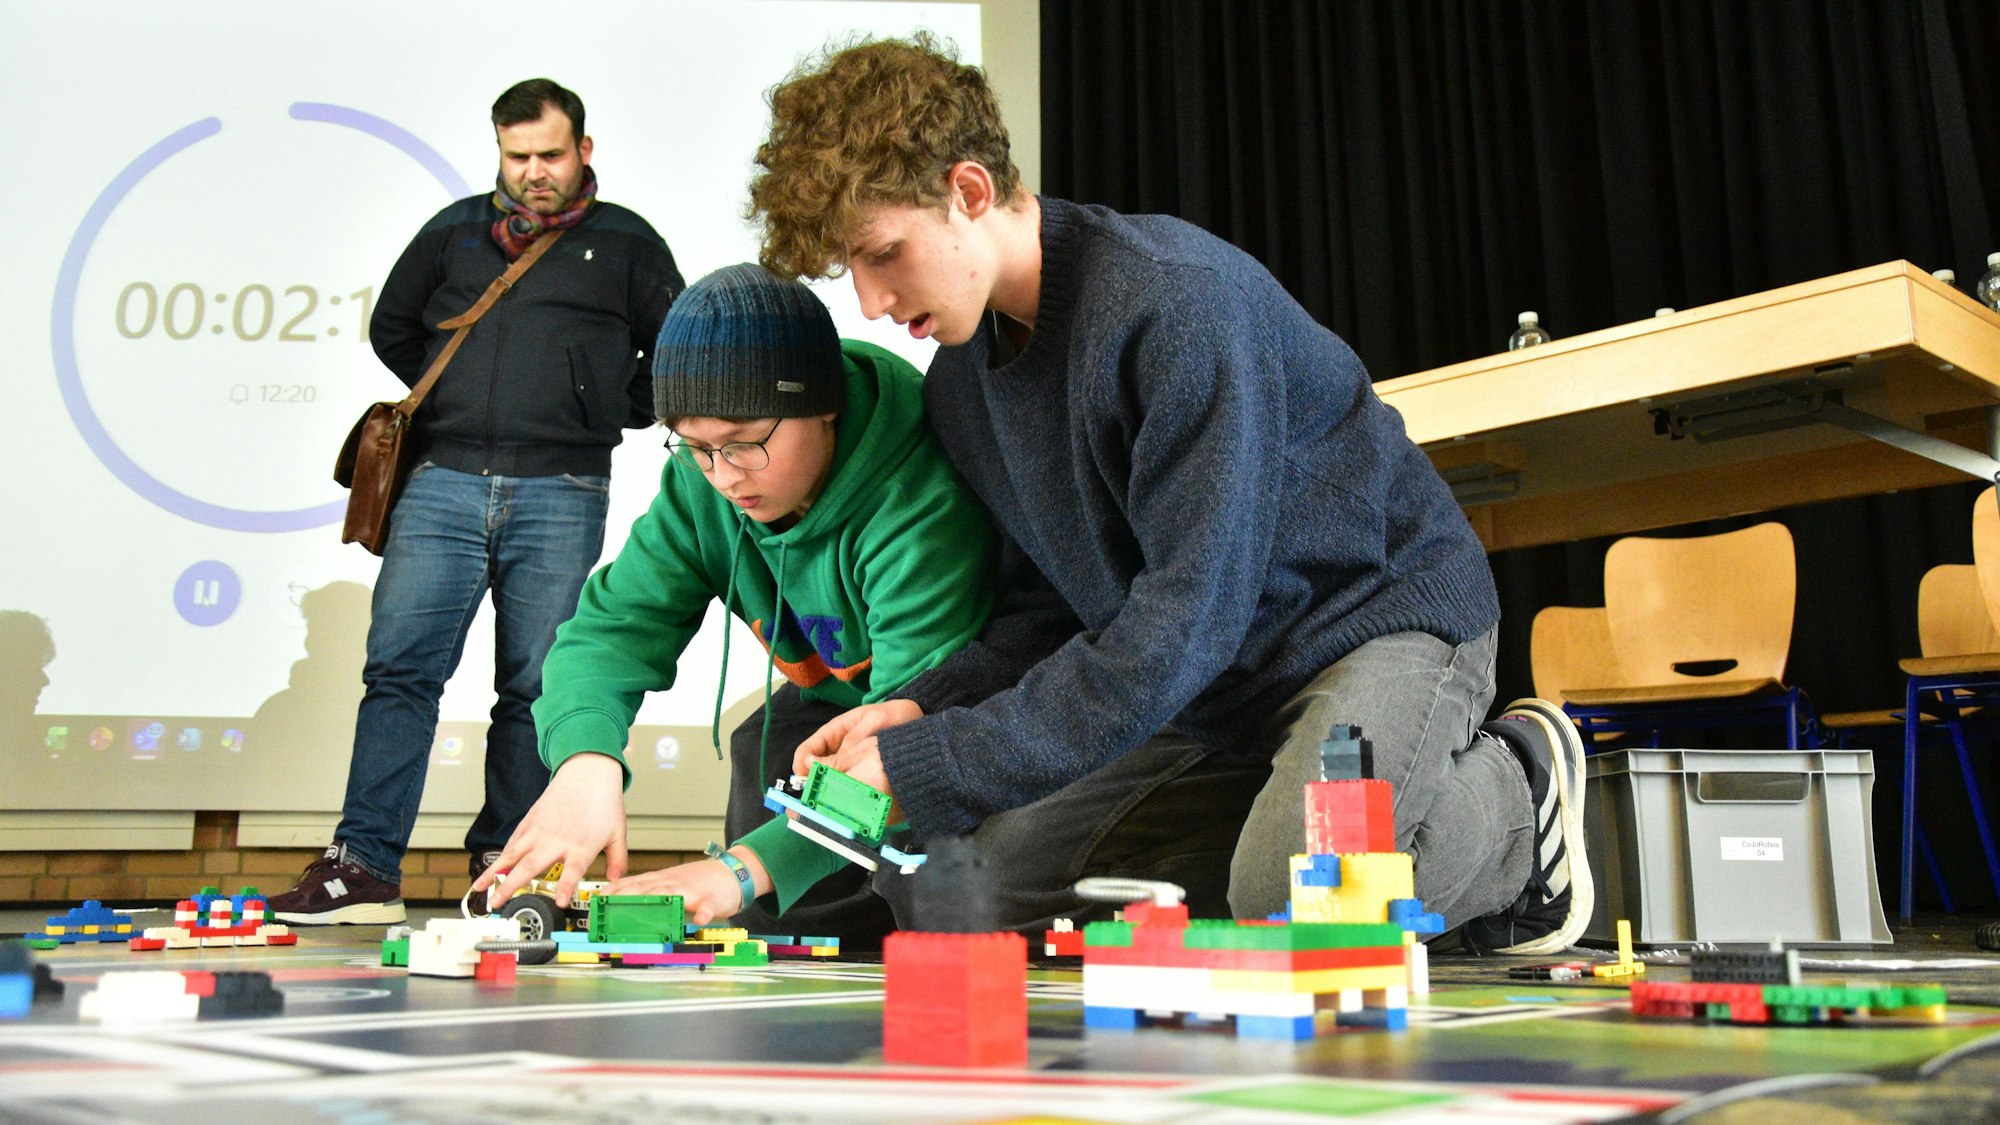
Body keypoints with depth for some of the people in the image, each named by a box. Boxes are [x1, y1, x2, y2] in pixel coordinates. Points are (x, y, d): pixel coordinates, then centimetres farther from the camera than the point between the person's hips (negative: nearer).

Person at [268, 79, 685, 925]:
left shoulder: (625, 243, 11)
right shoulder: (455, 230, 17)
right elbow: (391, 327, 28)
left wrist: (615, 413, 9)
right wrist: (453, 398, 17)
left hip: (560, 496, -2)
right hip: (443, 482, 2)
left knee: (534, 687, 1)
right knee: (399, 666, -6)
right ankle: (364, 868, -3)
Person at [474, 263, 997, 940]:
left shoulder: (923, 504, -37)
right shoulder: (699, 486, -14)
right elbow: (615, 625, -17)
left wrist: (746, 867, -53)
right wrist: (584, 758, -40)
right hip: (833, 703, 7)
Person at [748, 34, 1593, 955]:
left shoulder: (1175, 298, -27)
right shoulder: (958, 385, 1)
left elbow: (1192, 611, -31)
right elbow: (1047, 607, 4)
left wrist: (934, 762, -30)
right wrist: (923, 710, -16)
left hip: (1382, 612, -7)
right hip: (1214, 692, 8)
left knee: (1291, 885, -33)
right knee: (988, 877, -2)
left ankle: (1517, 787, -1)